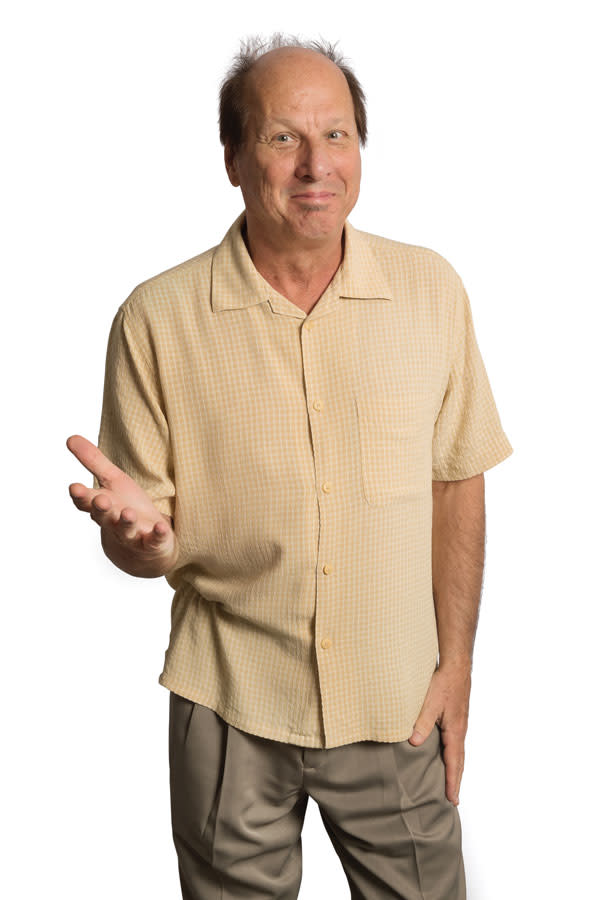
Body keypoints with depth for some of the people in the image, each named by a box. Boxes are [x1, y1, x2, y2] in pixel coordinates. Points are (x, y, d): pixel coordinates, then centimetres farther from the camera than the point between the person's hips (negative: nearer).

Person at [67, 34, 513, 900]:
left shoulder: (431, 289, -4)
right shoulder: (157, 319, -10)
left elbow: (457, 482, 3)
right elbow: (142, 544, -4)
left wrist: (456, 664, 1)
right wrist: (142, 535, -28)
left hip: (398, 702, 2)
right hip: (230, 706, -1)